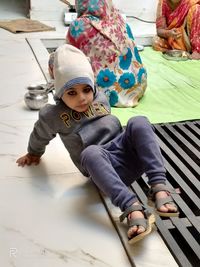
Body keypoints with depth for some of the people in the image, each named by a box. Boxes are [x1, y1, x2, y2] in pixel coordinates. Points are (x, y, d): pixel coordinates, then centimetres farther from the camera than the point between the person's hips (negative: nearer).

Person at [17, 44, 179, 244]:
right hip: (104, 170, -4)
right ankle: (133, 208, -51)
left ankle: (159, 188, -33)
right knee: (91, 153, -39)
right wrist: (34, 154, 38)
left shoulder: (101, 98, 12)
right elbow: (39, 137, 21)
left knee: (138, 123, -25)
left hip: (127, 153, 4)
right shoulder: (52, 116, 1)